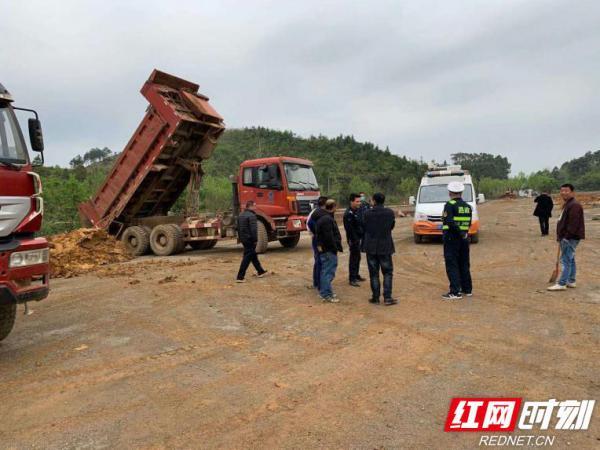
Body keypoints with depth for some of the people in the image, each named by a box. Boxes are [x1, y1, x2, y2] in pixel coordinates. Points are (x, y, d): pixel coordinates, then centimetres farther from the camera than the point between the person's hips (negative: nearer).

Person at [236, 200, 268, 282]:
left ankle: (260, 271, 34)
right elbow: (253, 229, -22)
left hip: (243, 239, 10)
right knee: (247, 258, -6)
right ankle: (240, 277, -7)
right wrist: (255, 240, -16)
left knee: (253, 255, 21)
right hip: (250, 239, -10)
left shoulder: (241, 215, 13)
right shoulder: (251, 216, -17)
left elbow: (238, 228, 19)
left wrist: (240, 238, 24)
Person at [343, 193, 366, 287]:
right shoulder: (348, 214, -18)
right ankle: (352, 279, 1)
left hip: (358, 238, 9)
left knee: (357, 257, 17)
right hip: (353, 240, -9)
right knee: (353, 258, -5)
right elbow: (349, 229, -21)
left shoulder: (357, 211, 11)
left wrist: (362, 235, 11)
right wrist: (354, 240, -22)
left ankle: (356, 275, 29)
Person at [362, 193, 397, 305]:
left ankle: (375, 297, 13)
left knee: (373, 273, 9)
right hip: (385, 246, 0)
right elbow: (392, 227, 6)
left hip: (371, 247, 1)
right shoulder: (390, 213, -7)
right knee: (388, 272, 9)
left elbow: (364, 228, 3)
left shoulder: (367, 213, -8)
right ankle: (387, 297, 5)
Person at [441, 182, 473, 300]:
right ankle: (467, 289, 23)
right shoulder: (467, 206, 10)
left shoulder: (450, 205, -12)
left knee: (452, 265, -3)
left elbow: (449, 222, -23)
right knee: (464, 264, 16)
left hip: (452, 238, -7)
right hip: (464, 239, 7)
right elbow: (468, 224, 14)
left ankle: (455, 292, -5)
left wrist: (461, 233, -17)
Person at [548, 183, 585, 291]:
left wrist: (567, 236, -23)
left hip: (570, 238, -11)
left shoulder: (574, 205, -17)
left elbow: (573, 224, -23)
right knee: (570, 260, 16)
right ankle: (571, 281, 25)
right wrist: (560, 236, 20)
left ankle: (561, 284, -9)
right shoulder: (566, 204, 17)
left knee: (566, 260, -10)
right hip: (566, 238, 11)